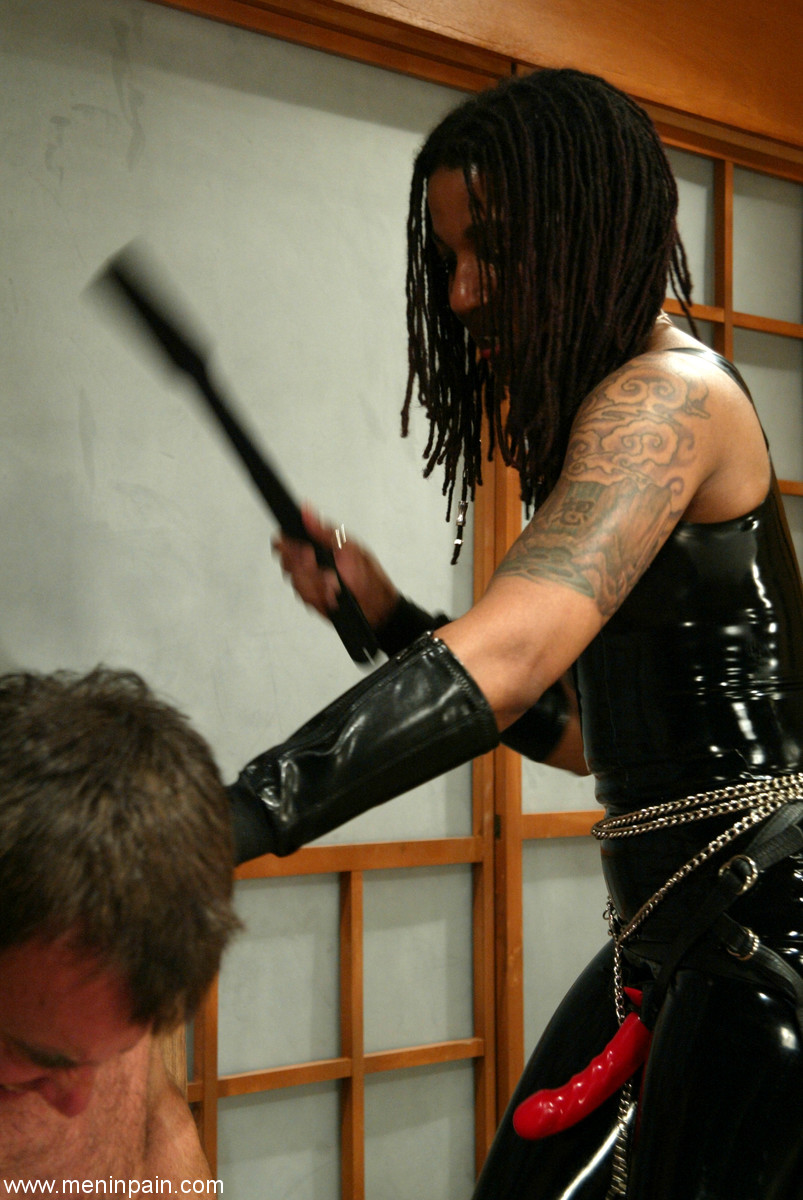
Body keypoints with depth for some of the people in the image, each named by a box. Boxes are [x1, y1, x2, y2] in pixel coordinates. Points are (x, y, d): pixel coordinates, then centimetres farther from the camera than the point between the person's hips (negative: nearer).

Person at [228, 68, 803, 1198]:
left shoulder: (671, 392, -14)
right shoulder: (611, 411, 17)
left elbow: (504, 661, -30)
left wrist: (208, 827, -37)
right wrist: (386, 615, 8)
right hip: (672, 932, 10)